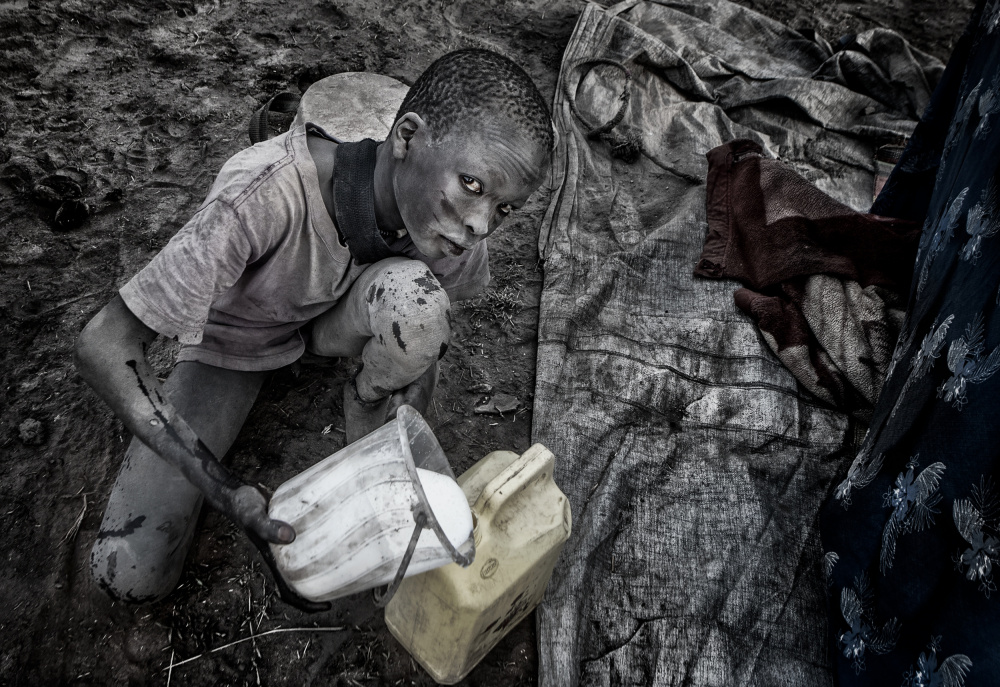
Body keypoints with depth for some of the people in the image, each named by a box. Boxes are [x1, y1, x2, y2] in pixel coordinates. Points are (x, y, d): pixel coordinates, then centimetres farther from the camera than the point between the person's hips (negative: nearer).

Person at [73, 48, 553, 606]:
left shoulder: (452, 216, -26)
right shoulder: (267, 194, -42)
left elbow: (427, 333, -5)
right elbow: (102, 348, -36)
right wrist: (226, 492, -40)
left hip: (334, 319, 3)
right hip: (231, 340, -2)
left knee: (413, 294, -35)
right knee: (133, 577, -10)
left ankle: (371, 431, -5)